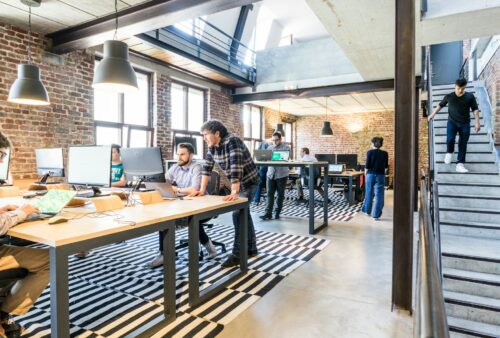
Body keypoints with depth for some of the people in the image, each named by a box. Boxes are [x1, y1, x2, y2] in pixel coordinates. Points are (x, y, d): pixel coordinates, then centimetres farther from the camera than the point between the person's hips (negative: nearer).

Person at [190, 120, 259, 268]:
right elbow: (207, 166, -2)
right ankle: (251, 248, 28)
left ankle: (237, 254, -4)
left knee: (238, 214, -14)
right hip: (236, 183, 9)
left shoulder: (232, 141, -28)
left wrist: (234, 192, -41)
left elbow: (236, 168, -36)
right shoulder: (212, 146, -3)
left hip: (248, 181, -8)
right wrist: (202, 189, -8)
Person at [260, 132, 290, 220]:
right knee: (270, 193, -3)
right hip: (271, 174, 3)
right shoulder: (269, 148, 14)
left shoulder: (286, 147, 0)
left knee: (280, 194, 6)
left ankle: (277, 212, 17)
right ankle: (268, 213, -4)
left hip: (281, 174, -3)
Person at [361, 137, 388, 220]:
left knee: (369, 193, 16)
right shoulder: (385, 153, -2)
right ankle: (376, 215, 3)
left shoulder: (370, 152, -7)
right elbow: (386, 166, 5)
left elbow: (367, 166, -6)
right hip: (380, 176, 0)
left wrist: (366, 174, 4)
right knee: (378, 195, 3)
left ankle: (367, 210, 31)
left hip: (370, 175, 0)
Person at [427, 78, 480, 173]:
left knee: (463, 144, -1)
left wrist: (477, 122, -4)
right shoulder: (449, 96, 1)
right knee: (450, 139, -23)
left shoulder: (470, 96, 0)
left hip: (465, 124, 1)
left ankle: (460, 164, 4)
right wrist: (433, 114, 17)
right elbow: (441, 105, 17)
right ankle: (449, 152, 10)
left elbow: (475, 109, 2)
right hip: (452, 122, -1)